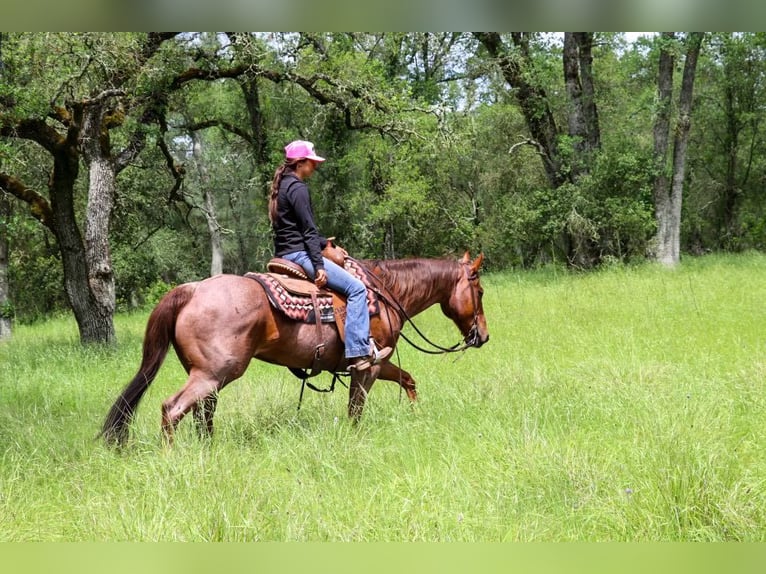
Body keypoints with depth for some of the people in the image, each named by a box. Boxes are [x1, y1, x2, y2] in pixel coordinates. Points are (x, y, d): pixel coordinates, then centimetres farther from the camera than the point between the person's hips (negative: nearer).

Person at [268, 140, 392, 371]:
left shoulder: (283, 185, 18)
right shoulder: (297, 188, -13)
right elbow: (308, 231, -18)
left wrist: (324, 243, 23)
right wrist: (319, 266, -19)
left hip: (284, 254, 11)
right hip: (299, 253, -11)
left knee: (353, 286, 21)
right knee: (356, 288, -13)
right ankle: (359, 352, -19)